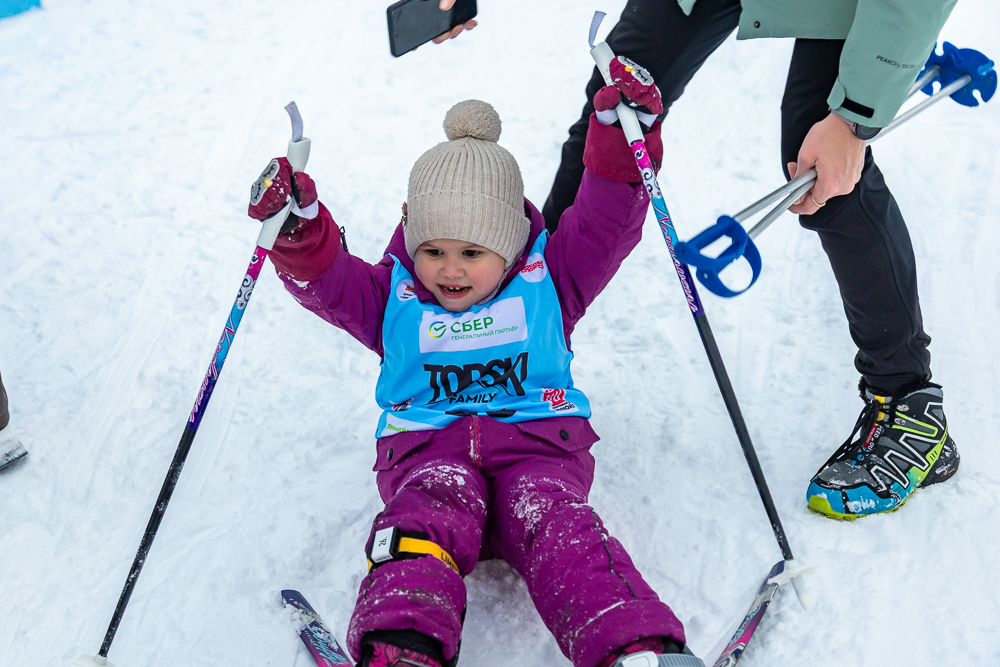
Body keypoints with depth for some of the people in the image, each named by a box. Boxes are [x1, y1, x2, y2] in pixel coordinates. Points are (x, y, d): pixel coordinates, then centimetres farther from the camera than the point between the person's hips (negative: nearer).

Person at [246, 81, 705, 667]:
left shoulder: (546, 282, 15)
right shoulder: (395, 297, 17)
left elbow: (607, 222, 7)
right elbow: (327, 278, 4)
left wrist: (620, 136, -7)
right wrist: (299, 229, -18)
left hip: (537, 443, 0)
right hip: (428, 448, 1)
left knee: (554, 525, -31)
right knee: (428, 515, -32)